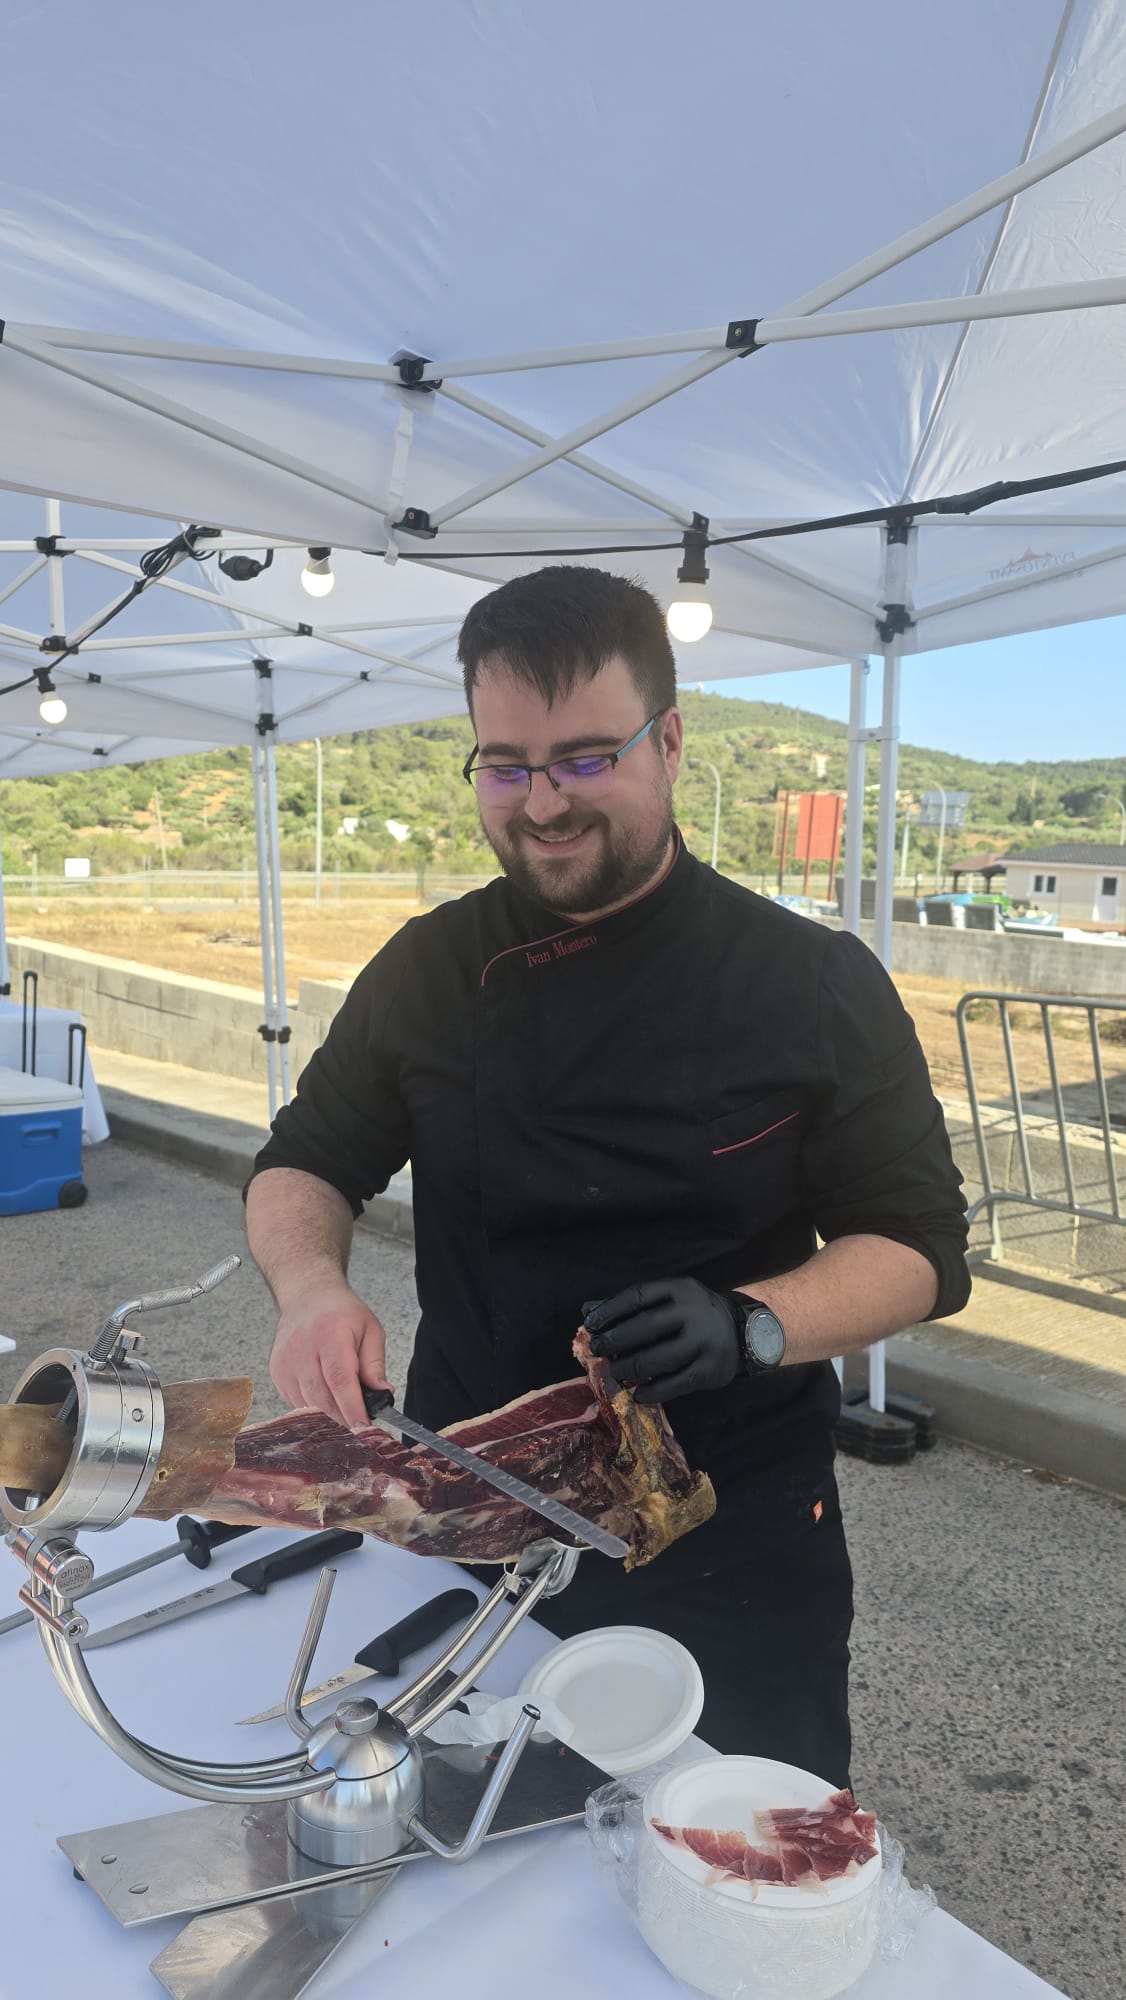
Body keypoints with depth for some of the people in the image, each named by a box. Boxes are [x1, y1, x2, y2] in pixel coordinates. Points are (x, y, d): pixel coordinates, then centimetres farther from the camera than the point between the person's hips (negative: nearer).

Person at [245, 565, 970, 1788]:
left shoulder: (819, 984, -11)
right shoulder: (429, 969, -3)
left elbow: (918, 1247, -8)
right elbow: (305, 1166, 6)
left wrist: (751, 1323, -26)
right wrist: (309, 1281, -15)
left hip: (729, 1547, -2)